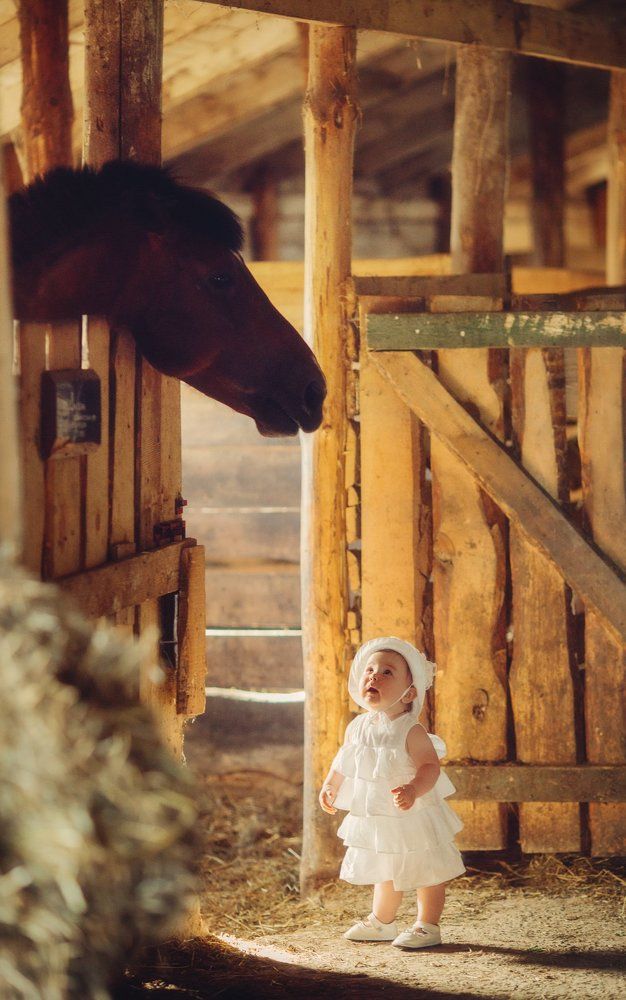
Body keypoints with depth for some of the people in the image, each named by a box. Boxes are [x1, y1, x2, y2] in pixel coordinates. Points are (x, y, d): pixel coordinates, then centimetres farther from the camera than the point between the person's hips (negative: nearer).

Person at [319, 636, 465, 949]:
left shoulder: (411, 731, -21)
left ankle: (427, 926, 19)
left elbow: (430, 766, -26)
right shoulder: (357, 727, -2)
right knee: (385, 873, 23)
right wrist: (330, 786, 14)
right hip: (374, 818, 6)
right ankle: (381, 922, 39)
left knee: (425, 872, 6)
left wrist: (413, 789, -41)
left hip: (412, 818, -6)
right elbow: (344, 759, 16)